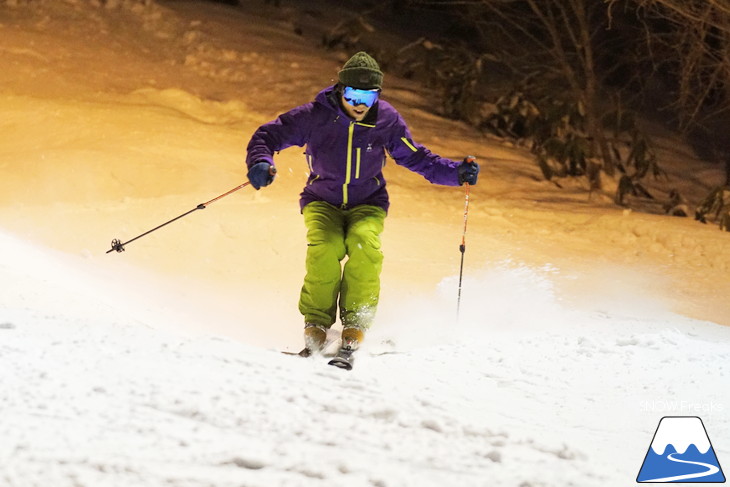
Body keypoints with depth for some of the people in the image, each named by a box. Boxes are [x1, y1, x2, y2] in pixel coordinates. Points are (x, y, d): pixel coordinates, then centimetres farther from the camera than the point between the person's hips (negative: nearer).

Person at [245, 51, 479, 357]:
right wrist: (260, 162, -28)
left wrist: (456, 173, -11)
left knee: (365, 244, -31)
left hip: (367, 204, 1)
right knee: (324, 248, -31)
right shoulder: (315, 116, -13)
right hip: (323, 201, -1)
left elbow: (416, 158, 2)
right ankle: (316, 328, -21)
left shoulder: (386, 120, -8)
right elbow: (267, 136, -7)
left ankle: (354, 330, -26)